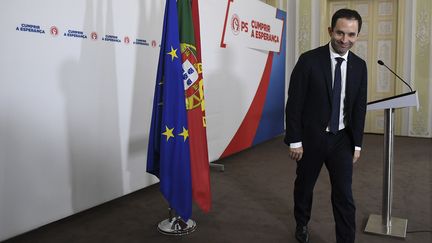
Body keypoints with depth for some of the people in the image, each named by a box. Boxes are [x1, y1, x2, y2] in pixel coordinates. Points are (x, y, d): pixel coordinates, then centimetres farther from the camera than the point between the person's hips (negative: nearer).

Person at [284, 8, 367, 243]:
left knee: (344, 195, 1)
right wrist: (294, 140, -13)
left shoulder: (359, 66, 0)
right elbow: (294, 103, -12)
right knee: (304, 186, 17)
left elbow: (359, 107, 5)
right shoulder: (309, 60, -13)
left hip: (342, 139, 2)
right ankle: (302, 224, 43)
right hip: (311, 138, -2)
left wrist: (356, 144, 4)